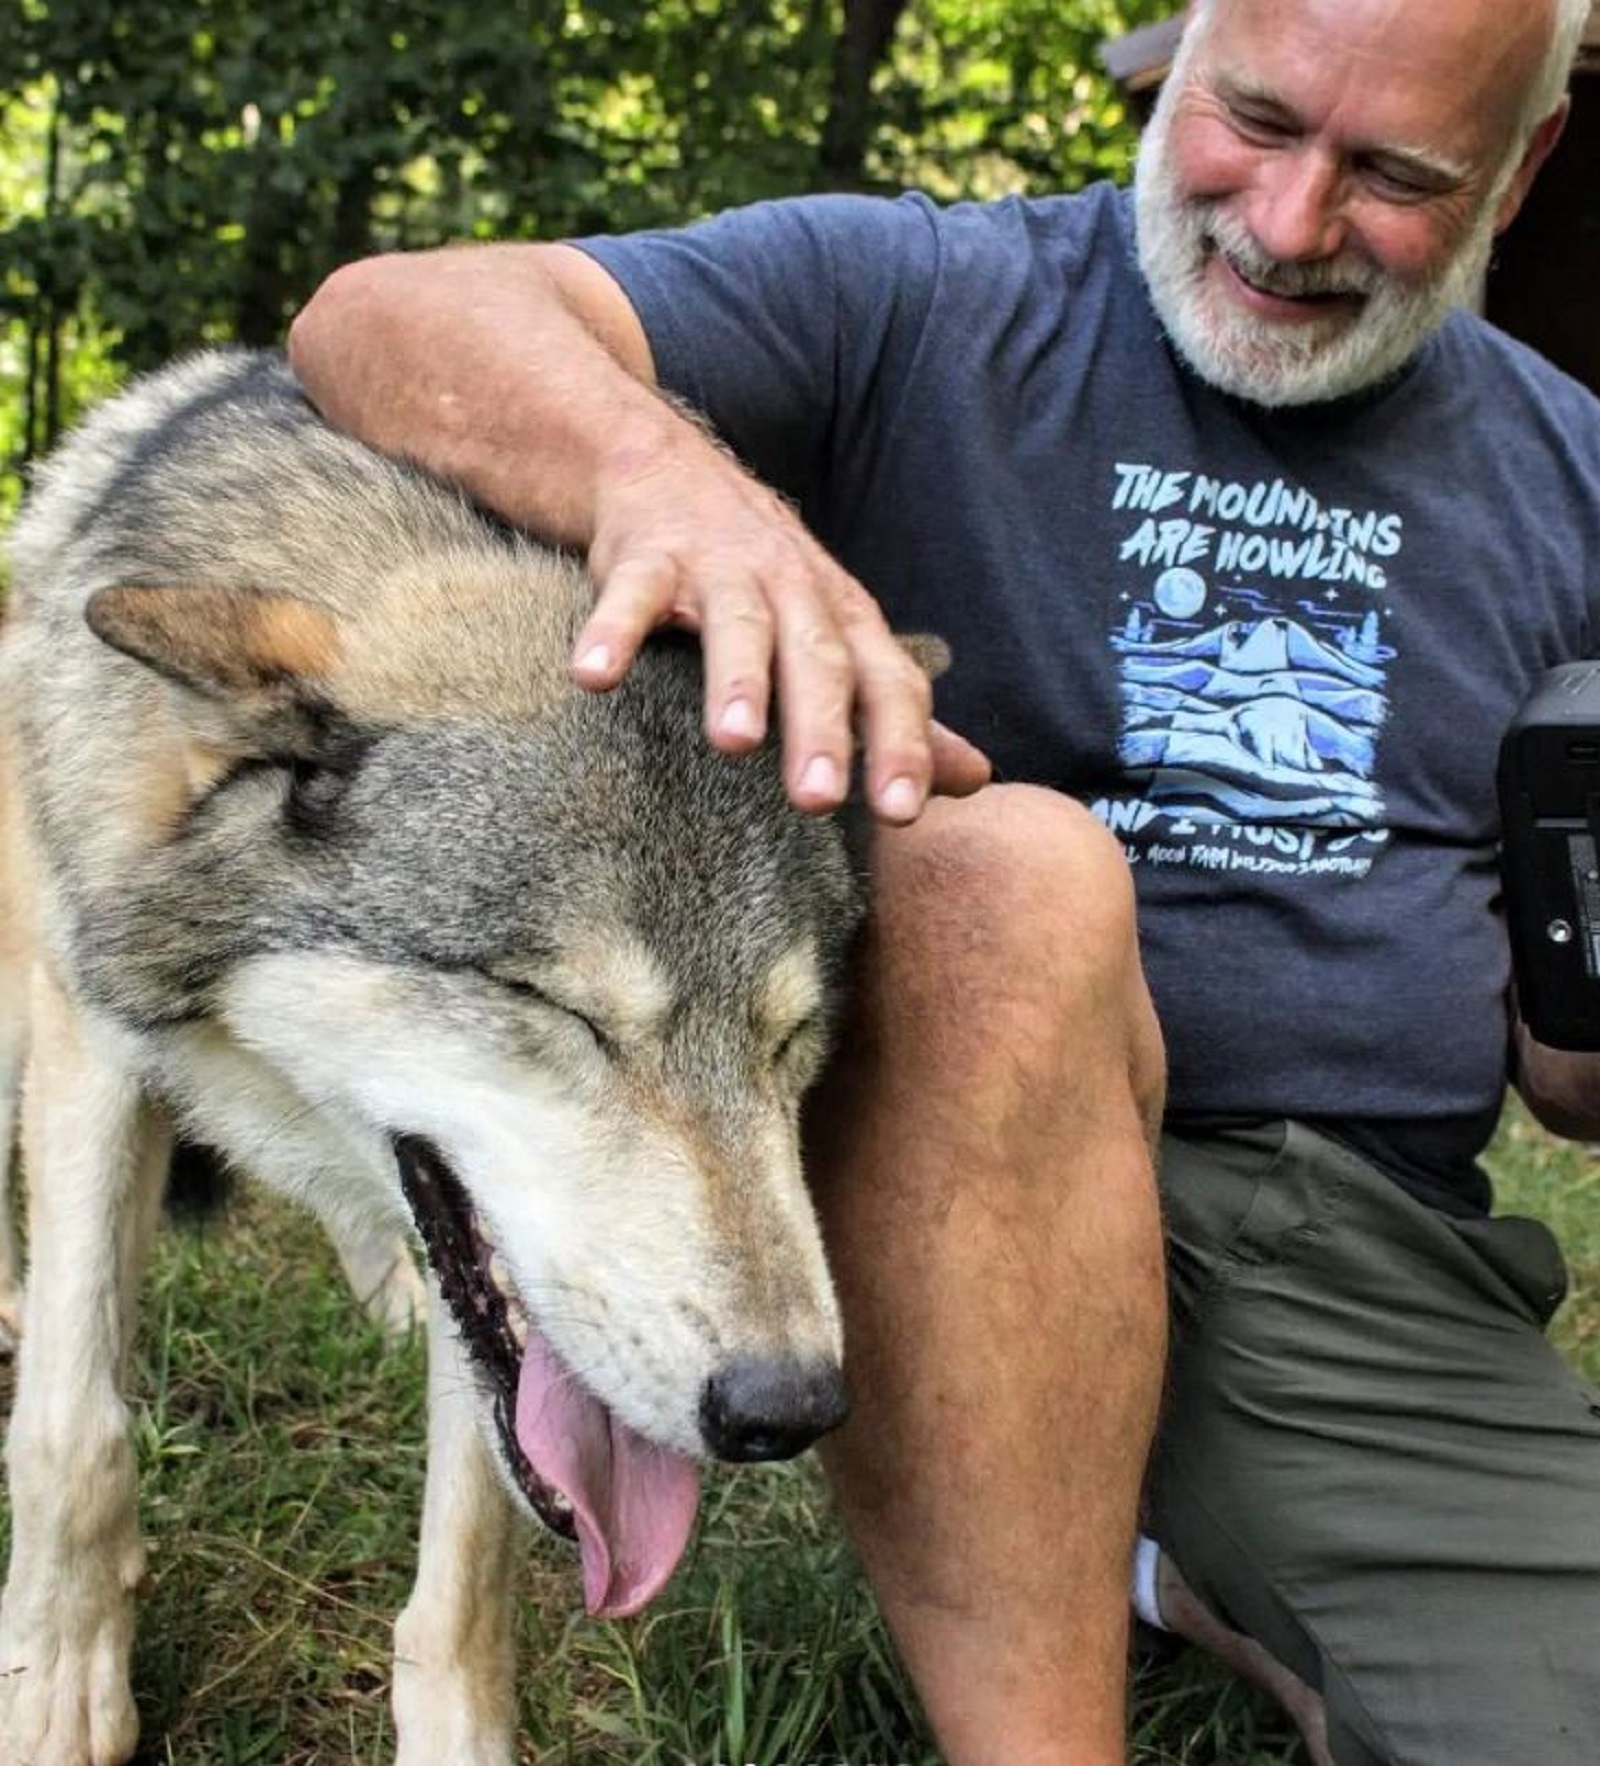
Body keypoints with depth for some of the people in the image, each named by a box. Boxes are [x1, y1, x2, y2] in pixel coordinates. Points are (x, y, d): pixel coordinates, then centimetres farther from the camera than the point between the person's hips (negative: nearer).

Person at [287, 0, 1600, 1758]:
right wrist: (665, 468, -37)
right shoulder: (914, 300, -1)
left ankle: (1204, 1569, 15)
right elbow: (383, 318, -16)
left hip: (1380, 1258, 4)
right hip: (947, 1164, -3)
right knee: (1011, 862, -35)